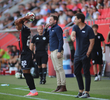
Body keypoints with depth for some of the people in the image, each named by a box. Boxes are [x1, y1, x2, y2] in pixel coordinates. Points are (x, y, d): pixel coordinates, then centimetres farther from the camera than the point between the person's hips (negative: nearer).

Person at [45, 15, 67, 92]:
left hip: (57, 51, -9)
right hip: (52, 51, 9)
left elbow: (61, 40, -16)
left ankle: (63, 86, -11)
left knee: (59, 68, -11)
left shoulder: (58, 28, -9)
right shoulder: (51, 29, 18)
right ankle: (59, 86, 12)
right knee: (56, 69, 9)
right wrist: (45, 28, 11)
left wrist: (59, 52, -22)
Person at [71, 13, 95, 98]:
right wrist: (72, 37, -39)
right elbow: (73, 33, -15)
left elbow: (92, 42, -10)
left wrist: (88, 53, -14)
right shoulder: (75, 27, 6)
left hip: (85, 55, -6)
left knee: (86, 73, -3)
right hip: (77, 55, 7)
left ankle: (87, 92, 2)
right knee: (77, 72, 10)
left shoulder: (89, 29, -9)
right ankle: (81, 91, 21)